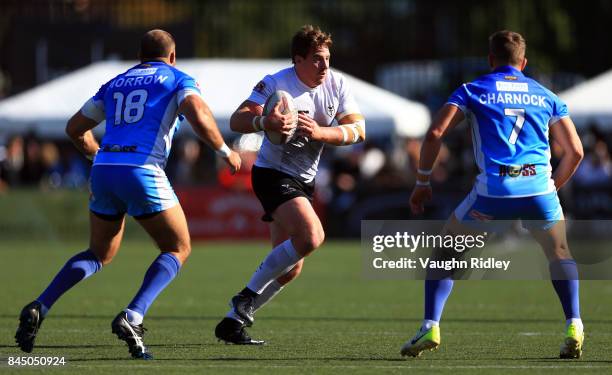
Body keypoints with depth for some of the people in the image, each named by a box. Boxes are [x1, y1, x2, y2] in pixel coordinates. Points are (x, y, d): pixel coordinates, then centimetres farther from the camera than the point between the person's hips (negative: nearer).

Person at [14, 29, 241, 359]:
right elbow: (198, 115, -11)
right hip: (143, 171, -5)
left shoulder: (115, 84, 25)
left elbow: (75, 128, 27)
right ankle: (132, 317, -13)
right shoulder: (178, 80, 10)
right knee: (178, 249, 10)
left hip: (104, 171, 5)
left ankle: (39, 308, 2)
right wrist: (224, 151, 3)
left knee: (99, 255, 22)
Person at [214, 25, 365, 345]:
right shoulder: (276, 84, -17)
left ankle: (233, 322, 18)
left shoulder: (336, 84, -1)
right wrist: (263, 121, -46)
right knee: (312, 236, -28)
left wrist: (319, 132, -23)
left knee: (290, 268, 7)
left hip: (304, 181, 7)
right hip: (273, 174, -7)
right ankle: (247, 296, -15)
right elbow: (237, 120, -24)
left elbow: (357, 130, -5)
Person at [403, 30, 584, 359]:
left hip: (493, 191, -2)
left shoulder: (472, 91, 14)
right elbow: (575, 151, 17)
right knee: (559, 254, 26)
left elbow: (434, 134, 1)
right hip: (538, 188, 2)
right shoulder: (545, 96, 20)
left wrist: (422, 183, 10)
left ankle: (430, 327, 3)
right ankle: (573, 327, 8)